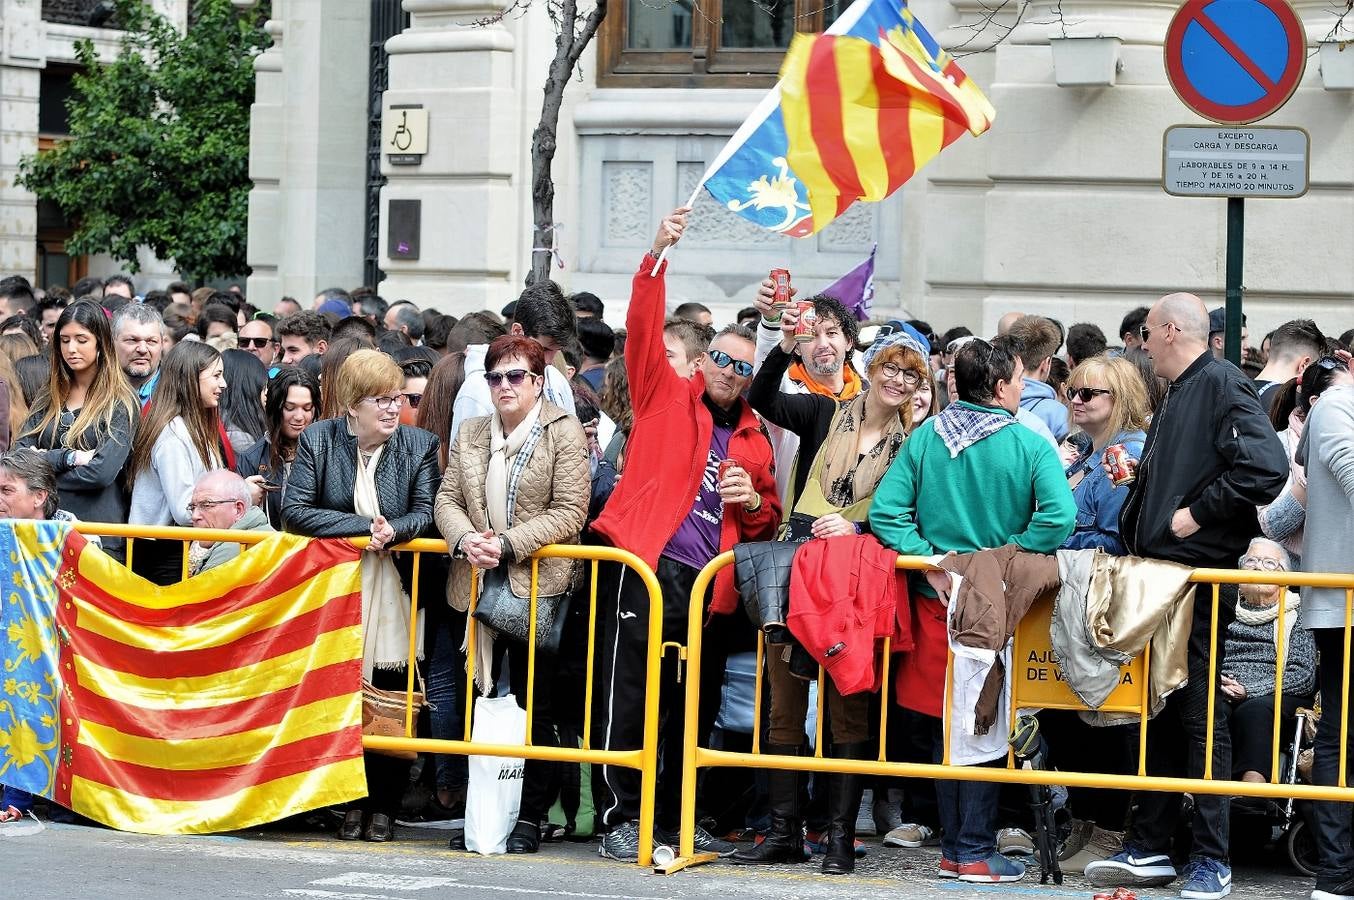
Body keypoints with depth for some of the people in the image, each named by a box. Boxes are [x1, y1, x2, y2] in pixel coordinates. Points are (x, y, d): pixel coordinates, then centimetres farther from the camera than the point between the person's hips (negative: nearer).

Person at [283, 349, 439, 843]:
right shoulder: (318, 439, -2)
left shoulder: (419, 445, 1)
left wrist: (393, 530, -21)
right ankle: (353, 803, 9)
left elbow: (424, 513, 1)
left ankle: (384, 807, 7)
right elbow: (294, 510, -9)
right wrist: (363, 527, -15)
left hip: (395, 593, 0)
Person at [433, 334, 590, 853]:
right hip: (478, 586, 5)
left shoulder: (564, 434, -1)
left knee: (533, 706, -2)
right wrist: (465, 540, -10)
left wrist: (508, 544, -17)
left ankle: (530, 819, 4)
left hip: (537, 588, -4)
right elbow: (447, 499, 11)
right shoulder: (471, 435, 15)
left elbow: (569, 515, -8)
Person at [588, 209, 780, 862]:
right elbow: (643, 331, -4)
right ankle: (621, 819, -2)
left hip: (711, 585, 5)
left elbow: (769, 522, 25)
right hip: (644, 567, -4)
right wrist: (657, 256, -15)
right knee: (626, 699, -8)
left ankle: (676, 819, 19)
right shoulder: (666, 396, 9)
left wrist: (753, 501, 2)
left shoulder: (753, 439, 19)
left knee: (696, 707, 8)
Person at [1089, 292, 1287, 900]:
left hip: (1201, 576, -9)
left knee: (1198, 716, -6)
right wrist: (1139, 539, 14)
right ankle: (1149, 848, 18)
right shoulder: (1175, 397, 20)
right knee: (1158, 713, 12)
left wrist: (1197, 514, -18)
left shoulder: (1223, 387, -10)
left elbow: (1266, 467, -24)